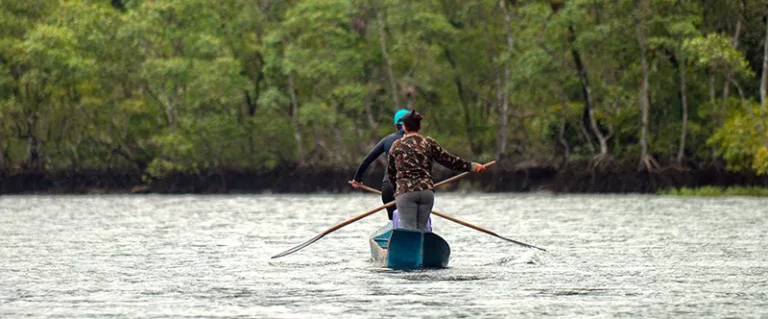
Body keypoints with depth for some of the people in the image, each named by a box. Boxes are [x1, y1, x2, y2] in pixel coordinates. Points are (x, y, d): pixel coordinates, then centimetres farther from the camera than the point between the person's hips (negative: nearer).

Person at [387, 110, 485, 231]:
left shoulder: (397, 145, 6)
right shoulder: (429, 143, 6)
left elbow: (390, 172, 15)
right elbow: (449, 160, 7)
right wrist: (472, 166, 16)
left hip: (405, 192, -2)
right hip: (426, 191, 2)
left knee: (409, 229, -5)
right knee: (422, 227, 13)